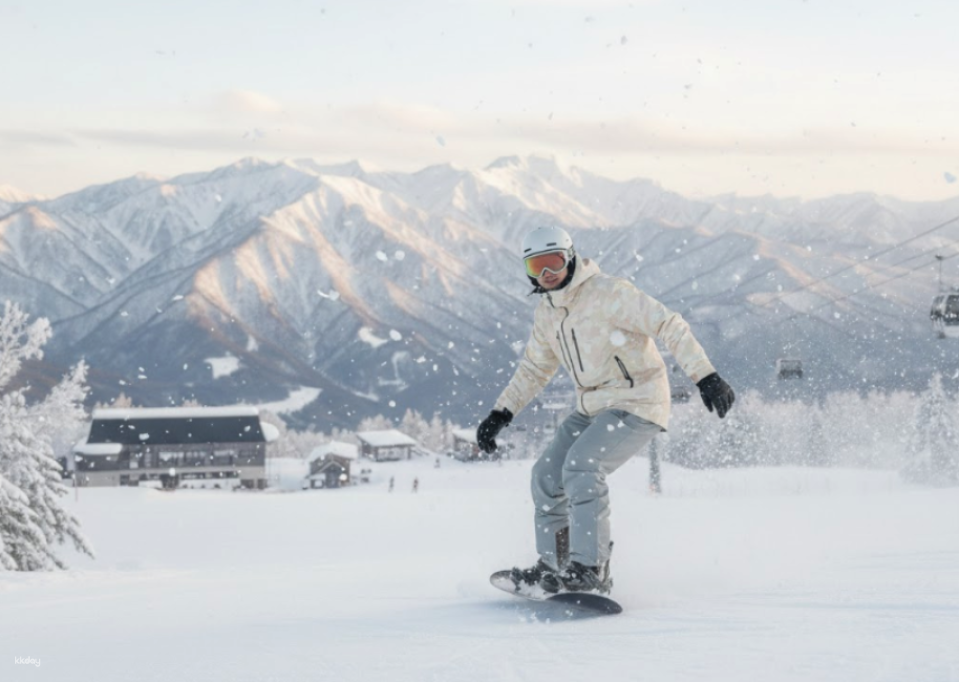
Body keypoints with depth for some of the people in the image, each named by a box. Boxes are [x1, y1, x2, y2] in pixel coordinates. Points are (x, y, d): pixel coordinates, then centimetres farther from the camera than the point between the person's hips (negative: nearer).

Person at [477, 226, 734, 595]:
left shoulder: (607, 293, -17)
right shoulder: (547, 312, 9)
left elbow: (670, 325, -21)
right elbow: (534, 368, 22)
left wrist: (705, 376, -29)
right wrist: (500, 413, 13)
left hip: (636, 405, -8)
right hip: (593, 409, 8)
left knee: (581, 465, -25)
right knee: (547, 474, 2)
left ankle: (590, 569, -25)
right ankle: (553, 567, 14)